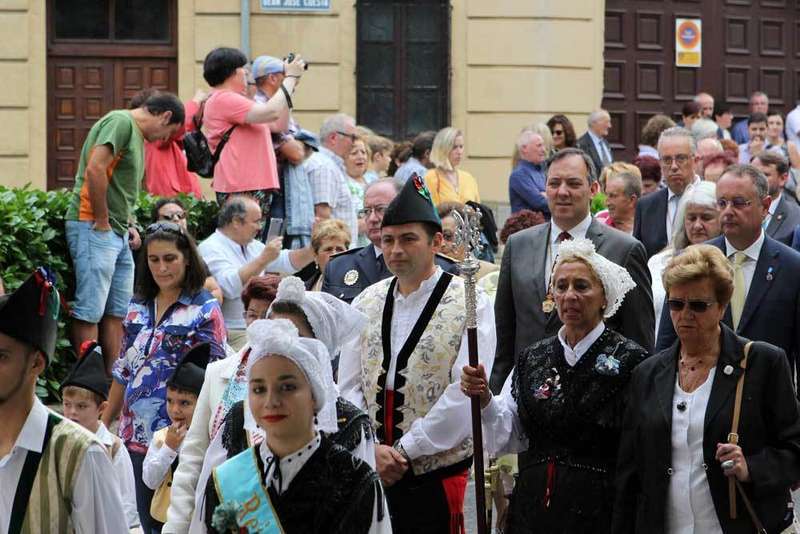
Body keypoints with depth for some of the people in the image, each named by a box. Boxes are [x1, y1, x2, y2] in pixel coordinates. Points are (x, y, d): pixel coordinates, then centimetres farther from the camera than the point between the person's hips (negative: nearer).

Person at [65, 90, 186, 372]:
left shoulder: (137, 135, 20)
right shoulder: (120, 122, -11)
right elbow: (95, 170, -23)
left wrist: (129, 225, 12)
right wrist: (101, 222, -17)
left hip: (118, 233, 10)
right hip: (93, 226, -10)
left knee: (116, 313, 10)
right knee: (90, 312, -8)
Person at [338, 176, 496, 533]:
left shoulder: (469, 304, -6)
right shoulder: (366, 303, 10)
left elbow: (465, 394, -14)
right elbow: (348, 387, 7)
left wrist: (403, 450, -14)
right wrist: (371, 449, -8)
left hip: (436, 474, -4)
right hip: (367, 473, 4)